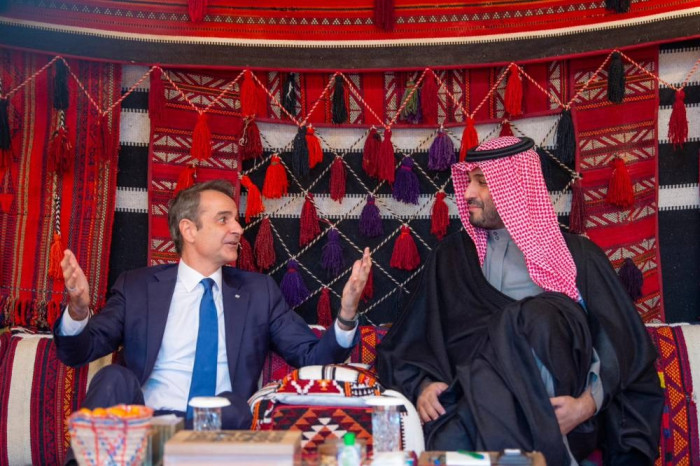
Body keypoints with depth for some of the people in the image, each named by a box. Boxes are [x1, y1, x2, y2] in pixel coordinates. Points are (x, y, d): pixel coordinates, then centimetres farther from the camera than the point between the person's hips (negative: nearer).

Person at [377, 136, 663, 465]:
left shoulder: (576, 255, 9)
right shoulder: (453, 255, 16)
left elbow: (620, 343, 3)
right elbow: (406, 342, 13)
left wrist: (589, 403, -15)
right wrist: (422, 385, -7)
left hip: (553, 411, 0)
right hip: (471, 401, 1)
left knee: (537, 315, -32)